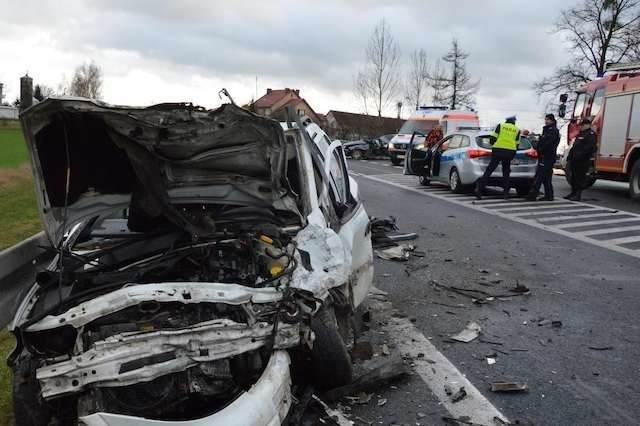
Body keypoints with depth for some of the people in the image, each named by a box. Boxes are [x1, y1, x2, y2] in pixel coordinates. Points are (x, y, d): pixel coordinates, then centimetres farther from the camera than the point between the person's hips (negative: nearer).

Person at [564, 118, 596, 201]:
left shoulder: (591, 134, -6)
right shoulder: (580, 134, 23)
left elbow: (588, 147, -19)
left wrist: (579, 155, -24)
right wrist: (569, 157, 16)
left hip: (582, 161, -9)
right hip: (574, 160, 9)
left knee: (580, 178, -6)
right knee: (573, 178, 12)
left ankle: (578, 195, -3)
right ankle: (573, 193, 21)